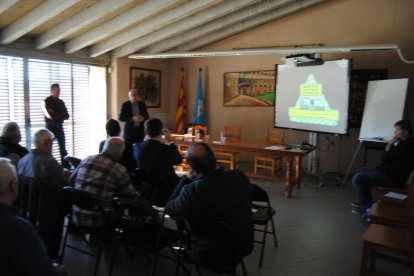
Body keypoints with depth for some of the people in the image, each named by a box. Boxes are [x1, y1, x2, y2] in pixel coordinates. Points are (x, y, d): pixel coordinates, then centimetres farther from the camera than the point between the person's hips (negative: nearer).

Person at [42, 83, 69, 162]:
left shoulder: (61, 102, 10)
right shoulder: (46, 101, -6)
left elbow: (66, 116, 3)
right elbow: (50, 116, -17)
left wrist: (55, 115, -12)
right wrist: (61, 115, -7)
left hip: (59, 126, 5)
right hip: (50, 127, -5)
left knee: (63, 147, 6)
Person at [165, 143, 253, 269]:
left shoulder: (192, 191, -30)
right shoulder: (239, 176, -16)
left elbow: (169, 209, -9)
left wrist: (186, 179, -6)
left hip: (215, 255, -4)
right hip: (245, 246, 5)